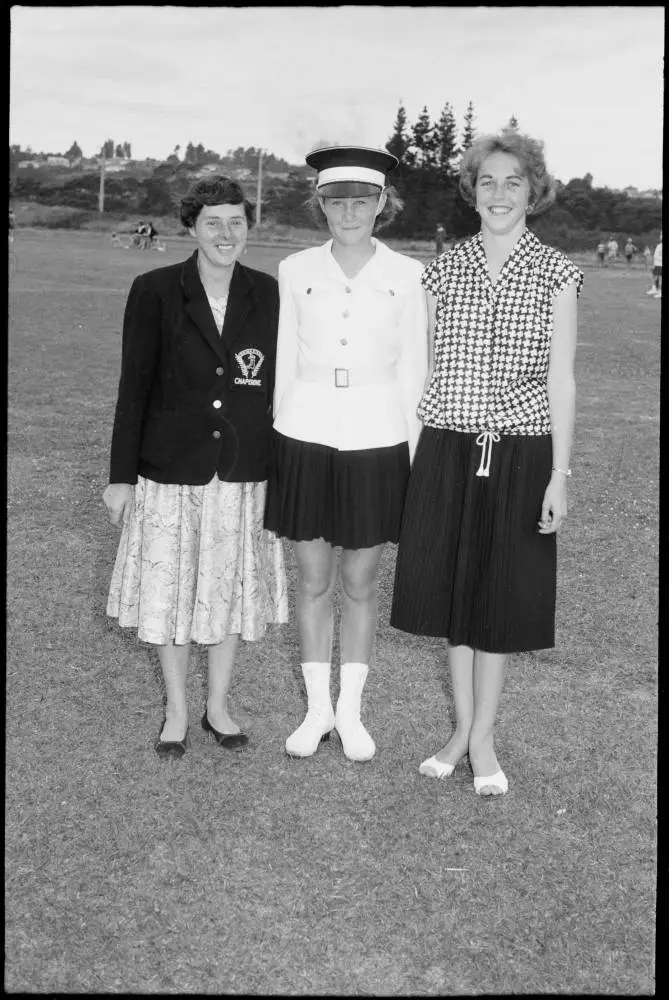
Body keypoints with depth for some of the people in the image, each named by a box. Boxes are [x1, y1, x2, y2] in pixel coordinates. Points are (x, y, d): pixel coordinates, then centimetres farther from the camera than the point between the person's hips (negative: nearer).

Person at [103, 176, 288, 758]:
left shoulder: (268, 294, 1)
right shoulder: (155, 292, -5)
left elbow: (278, 384, 6)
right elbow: (134, 386, -3)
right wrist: (120, 475, -4)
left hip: (243, 472, 2)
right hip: (170, 469, -2)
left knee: (232, 589, 11)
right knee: (169, 590, 7)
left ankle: (218, 706, 30)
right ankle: (177, 711, 27)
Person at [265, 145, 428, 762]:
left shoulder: (405, 276, -1)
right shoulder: (295, 271, 2)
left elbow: (412, 370, 2)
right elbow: (284, 363, 7)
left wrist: (414, 455, 1)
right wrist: (274, 443, 7)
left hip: (376, 440, -1)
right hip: (306, 439, 1)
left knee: (361, 583, 8)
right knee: (313, 580, 9)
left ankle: (351, 710, 24)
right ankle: (317, 708, 24)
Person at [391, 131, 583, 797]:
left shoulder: (555, 273, -1)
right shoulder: (445, 268, 5)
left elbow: (561, 381, -1)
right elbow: (425, 367, 8)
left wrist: (559, 474, -5)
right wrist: (408, 456, 5)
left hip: (521, 455, -2)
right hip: (447, 452, 2)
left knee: (501, 594, 7)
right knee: (453, 588, 10)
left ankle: (483, 739, 23)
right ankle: (462, 728, 27)